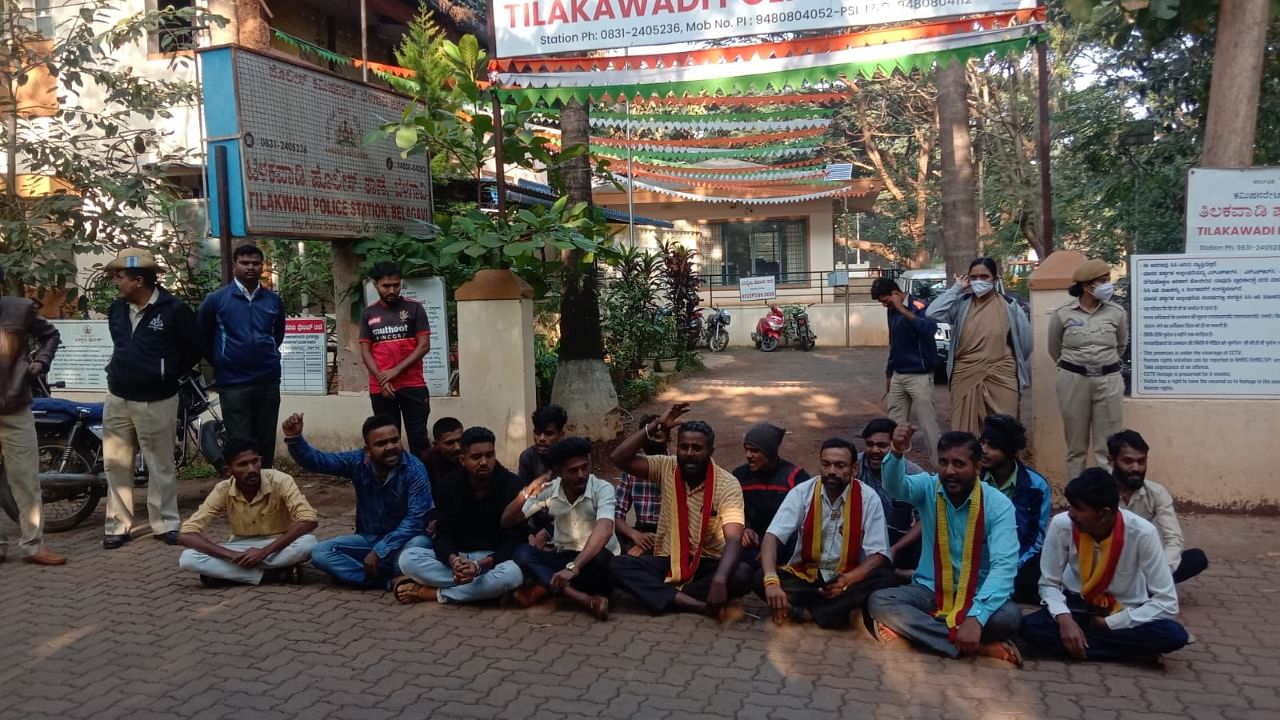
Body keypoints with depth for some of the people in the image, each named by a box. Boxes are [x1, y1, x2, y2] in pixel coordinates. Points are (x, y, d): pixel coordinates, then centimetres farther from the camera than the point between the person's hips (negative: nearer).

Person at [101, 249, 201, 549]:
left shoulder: (174, 310, -12)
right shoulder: (116, 309, 8)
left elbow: (193, 349, -1)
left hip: (156, 401, -6)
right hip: (117, 398, 6)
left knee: (160, 466, 3)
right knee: (116, 465, 8)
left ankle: (165, 524, 13)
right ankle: (118, 524, 17)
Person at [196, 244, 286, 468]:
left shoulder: (274, 301, 7)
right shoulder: (216, 300, -3)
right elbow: (201, 336, 8)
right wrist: (221, 364, 13)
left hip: (269, 382, 3)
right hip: (233, 385, -3)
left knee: (266, 443, 10)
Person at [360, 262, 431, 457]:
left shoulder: (414, 308, 1)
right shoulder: (369, 314, 9)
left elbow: (424, 345, -4)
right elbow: (365, 352, 7)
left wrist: (396, 370, -11)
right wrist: (381, 379, -8)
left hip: (413, 386, -2)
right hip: (380, 389, 2)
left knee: (418, 438, -2)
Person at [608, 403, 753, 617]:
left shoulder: (727, 485, -14)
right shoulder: (666, 467, -3)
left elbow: (734, 540, -26)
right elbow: (618, 458, -12)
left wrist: (719, 580, -45)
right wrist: (655, 426, -16)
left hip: (709, 563, -2)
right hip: (668, 560, 3)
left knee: (742, 575, -34)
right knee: (617, 566, -25)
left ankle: (666, 595, -26)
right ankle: (699, 605, -38)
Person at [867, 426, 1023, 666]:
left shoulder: (998, 505, -12)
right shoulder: (928, 487, -6)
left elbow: (1004, 566, -22)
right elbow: (896, 486, -29)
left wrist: (976, 617, -36)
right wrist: (897, 454, -53)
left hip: (975, 595, -2)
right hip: (929, 590, 2)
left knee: (1009, 616, -33)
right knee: (878, 601, -26)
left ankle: (913, 628, -19)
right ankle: (979, 646, -26)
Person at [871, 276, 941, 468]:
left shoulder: (917, 305, -13)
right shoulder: (891, 311, 10)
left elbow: (930, 329, -32)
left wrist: (903, 309, -29)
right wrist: (888, 374, 21)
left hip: (919, 376, -8)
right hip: (898, 376, 8)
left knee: (928, 424, -7)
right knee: (895, 424, 9)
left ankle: (939, 466, -3)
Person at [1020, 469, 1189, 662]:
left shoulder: (1142, 533, -24)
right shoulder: (1061, 525, -21)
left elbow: (1167, 602, -20)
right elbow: (1048, 583, -9)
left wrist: (1109, 623, -21)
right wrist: (1064, 618, -29)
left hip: (1124, 613, -2)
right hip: (1077, 606, 2)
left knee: (1173, 635, -31)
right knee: (1031, 627, -29)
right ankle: (1133, 649, -19)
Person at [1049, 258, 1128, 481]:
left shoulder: (1117, 313, 0)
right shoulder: (1062, 314, -4)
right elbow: (1054, 350, 12)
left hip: (1109, 380, 1)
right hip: (1073, 381, -1)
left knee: (1107, 446, 1)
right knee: (1076, 447, 7)